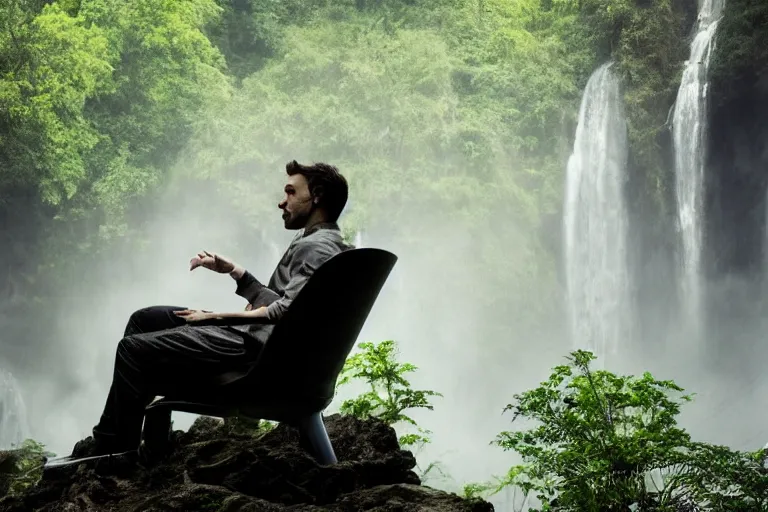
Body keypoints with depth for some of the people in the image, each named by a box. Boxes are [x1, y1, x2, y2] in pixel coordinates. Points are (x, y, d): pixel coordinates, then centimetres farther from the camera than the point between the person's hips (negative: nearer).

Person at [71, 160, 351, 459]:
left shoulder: (319, 248, -13)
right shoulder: (310, 242, 21)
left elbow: (286, 311, -23)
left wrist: (216, 316, -16)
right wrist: (231, 269, 14)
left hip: (254, 345, -11)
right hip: (252, 334, 11)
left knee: (134, 348, -14)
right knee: (144, 320, 16)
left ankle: (115, 451, -1)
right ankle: (107, 438, 12)